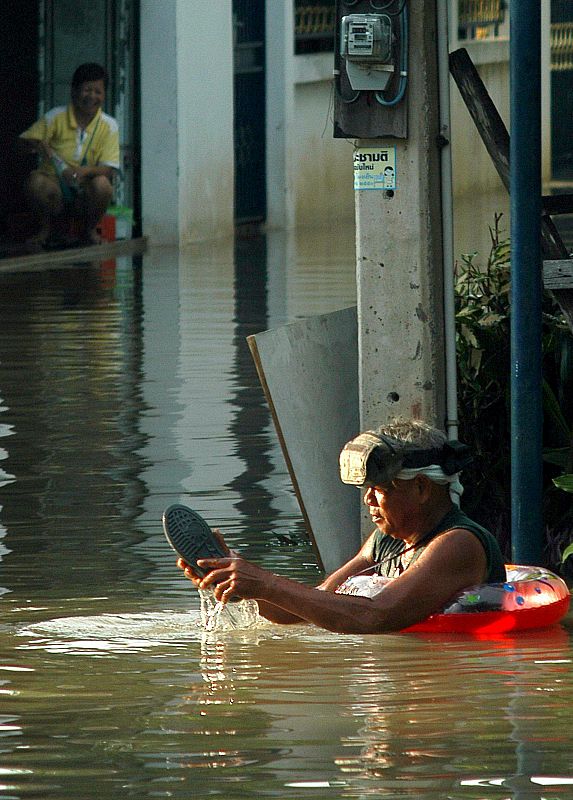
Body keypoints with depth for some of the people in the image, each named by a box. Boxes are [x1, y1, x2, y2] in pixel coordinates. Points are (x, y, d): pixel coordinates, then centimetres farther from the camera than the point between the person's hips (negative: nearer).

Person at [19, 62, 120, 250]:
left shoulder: (108, 125, -3)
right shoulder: (56, 117, -4)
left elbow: (109, 170, -9)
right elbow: (26, 139, 4)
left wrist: (84, 171, -30)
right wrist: (37, 145, -21)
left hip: (84, 196, 0)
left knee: (102, 184, -34)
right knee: (36, 180, -34)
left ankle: (89, 229, -2)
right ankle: (46, 228, -3)